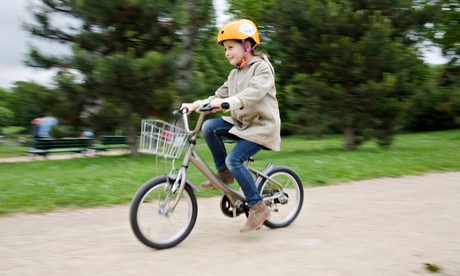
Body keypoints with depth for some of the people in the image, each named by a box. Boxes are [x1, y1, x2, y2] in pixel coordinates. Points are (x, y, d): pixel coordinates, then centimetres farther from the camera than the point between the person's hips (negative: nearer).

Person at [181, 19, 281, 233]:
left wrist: (228, 102, -44)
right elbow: (220, 95, 9)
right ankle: (224, 172, 0)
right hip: (242, 123, 8)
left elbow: (255, 92, -29)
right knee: (209, 127, -14)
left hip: (262, 126, -7)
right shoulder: (235, 73, 15)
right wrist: (197, 104, -6)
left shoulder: (262, 66, -11)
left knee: (234, 160, -24)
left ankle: (258, 207, -12)